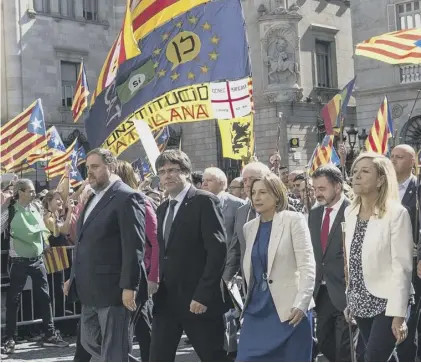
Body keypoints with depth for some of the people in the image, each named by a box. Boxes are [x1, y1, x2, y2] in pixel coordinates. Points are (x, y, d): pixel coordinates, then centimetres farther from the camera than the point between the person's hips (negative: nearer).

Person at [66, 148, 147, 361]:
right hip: (91, 289, 10)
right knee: (89, 341, 17)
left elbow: (134, 246, -18)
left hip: (113, 288, -9)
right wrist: (74, 277, 18)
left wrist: (129, 286, -22)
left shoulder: (127, 197, -12)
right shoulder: (93, 198, 17)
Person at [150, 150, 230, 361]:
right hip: (166, 300, 7)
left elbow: (218, 250, -17)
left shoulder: (204, 202, -9)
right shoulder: (163, 209, 15)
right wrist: (159, 288, 6)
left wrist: (203, 294, -21)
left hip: (197, 299, -7)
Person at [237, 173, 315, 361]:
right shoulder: (249, 227, 12)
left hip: (289, 309, -5)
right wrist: (249, 300, 10)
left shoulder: (293, 220, -5)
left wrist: (301, 303, -19)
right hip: (257, 310, 5)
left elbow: (307, 265, -10)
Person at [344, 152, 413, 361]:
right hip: (361, 303, 6)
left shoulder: (396, 213, -13)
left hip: (386, 303, -6)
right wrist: (350, 299, 12)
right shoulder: (350, 212, 6)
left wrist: (398, 314, -17)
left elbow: (402, 267, -15)